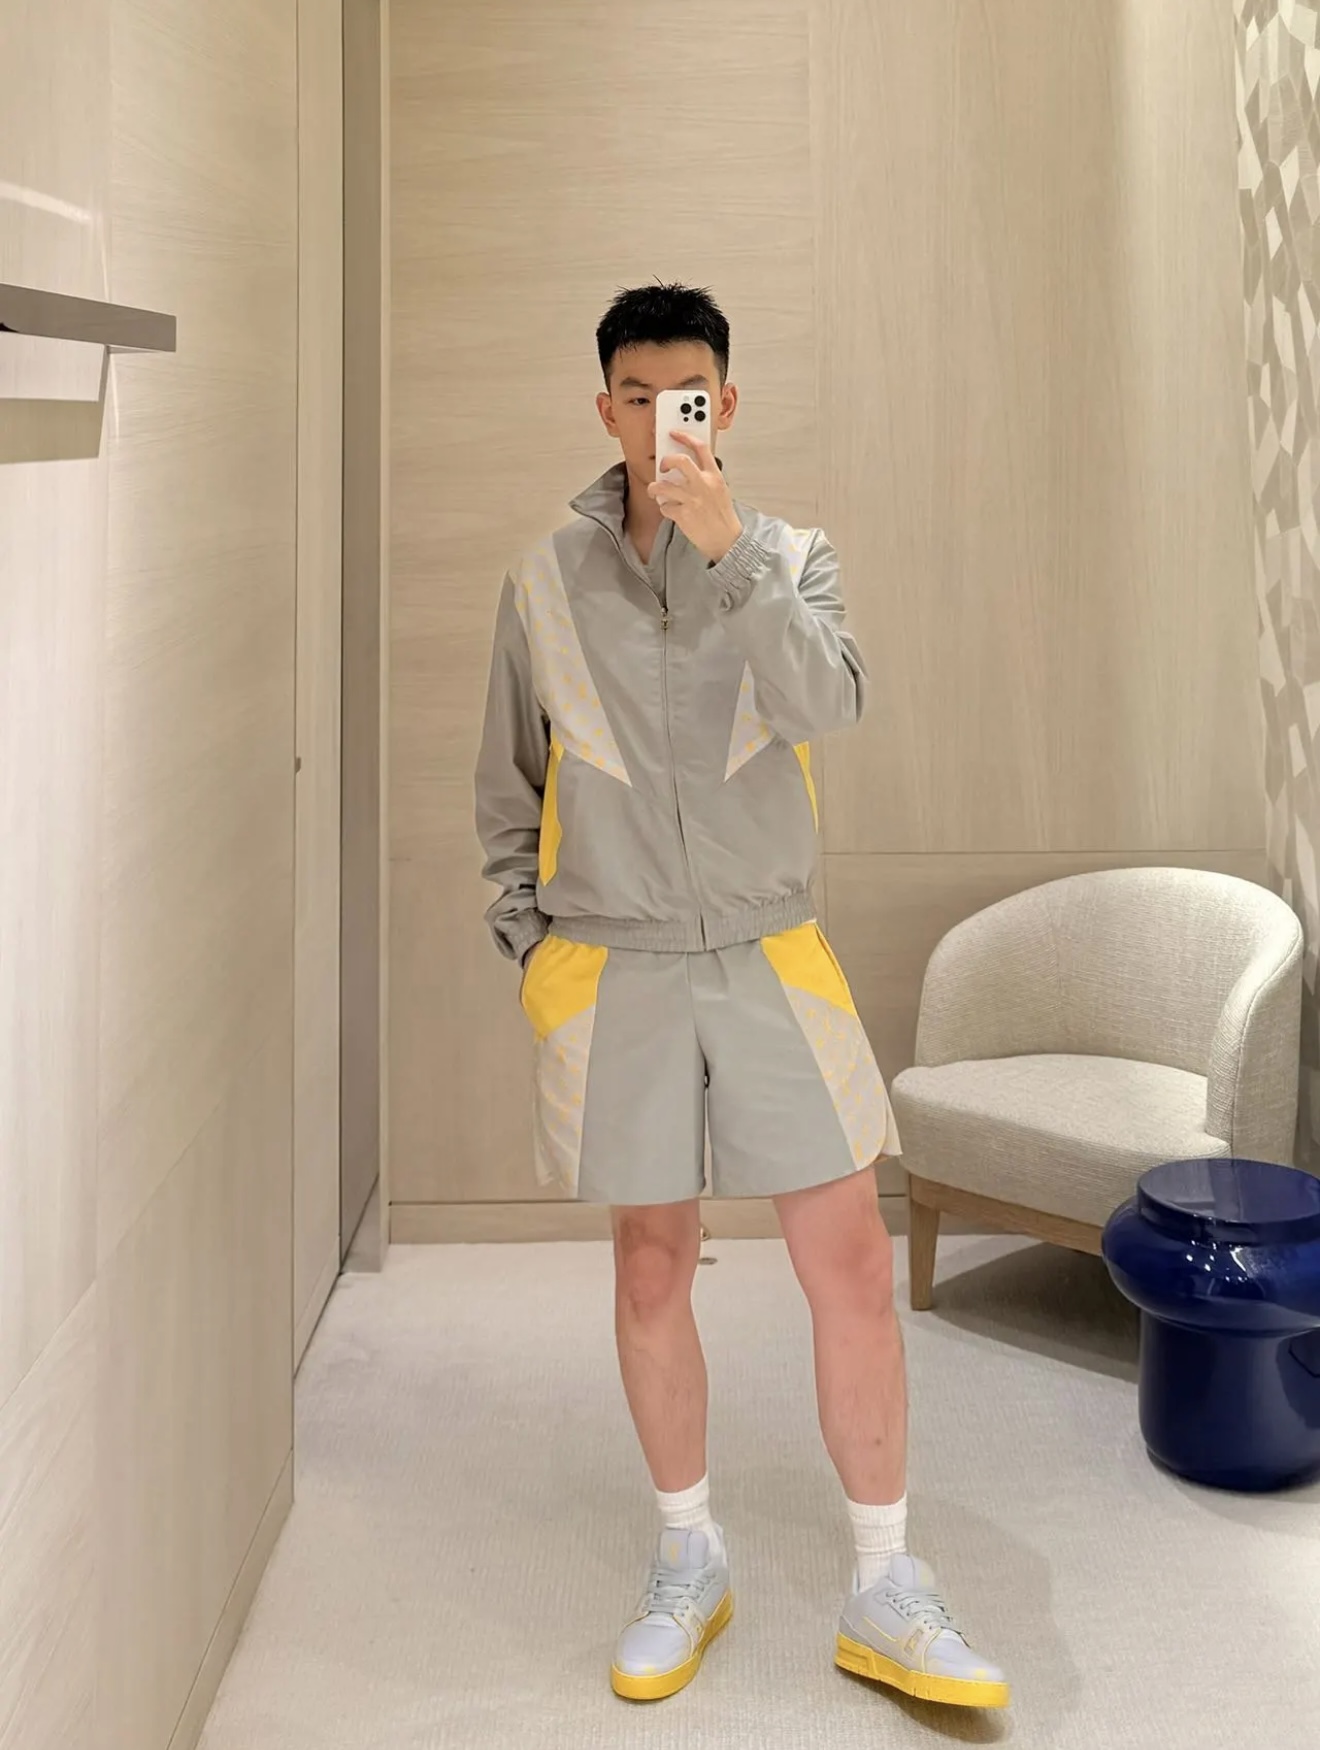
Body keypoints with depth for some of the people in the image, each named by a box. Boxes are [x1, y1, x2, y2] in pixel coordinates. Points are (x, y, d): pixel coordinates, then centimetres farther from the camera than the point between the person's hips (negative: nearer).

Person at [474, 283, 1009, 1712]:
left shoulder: (789, 557, 2)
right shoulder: (545, 582, 4)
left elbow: (829, 704, -18)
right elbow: (509, 787, 11)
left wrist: (728, 552, -28)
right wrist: (529, 940, 3)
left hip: (767, 955, 0)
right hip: (614, 969, 1)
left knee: (852, 1267, -3)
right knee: (653, 1272, 8)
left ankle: (885, 1597, 9)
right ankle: (689, 1567, 26)